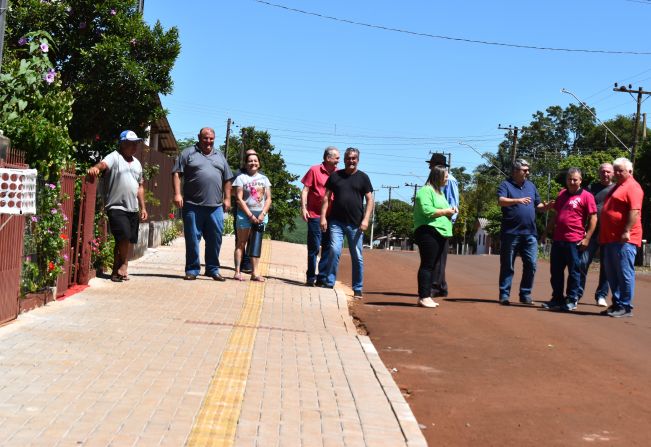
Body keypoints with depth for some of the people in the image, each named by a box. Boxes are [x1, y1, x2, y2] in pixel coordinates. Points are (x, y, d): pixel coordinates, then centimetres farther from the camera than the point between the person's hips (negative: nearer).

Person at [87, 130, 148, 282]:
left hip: (133, 209, 7)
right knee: (124, 235, -20)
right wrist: (96, 168, -48)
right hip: (116, 206, -7)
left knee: (124, 241, 8)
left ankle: (117, 271, 17)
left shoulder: (137, 163, 19)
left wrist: (143, 207, 20)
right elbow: (103, 164, -25)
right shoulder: (114, 157, -3)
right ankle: (124, 264, 1)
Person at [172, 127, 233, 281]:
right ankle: (192, 269, 9)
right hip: (193, 205, -3)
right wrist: (177, 193, -10)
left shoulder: (220, 156, 19)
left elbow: (227, 179, 20)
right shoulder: (188, 153, 7)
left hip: (215, 206, 3)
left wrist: (227, 198, 11)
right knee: (192, 238, 1)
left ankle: (213, 269, 14)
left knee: (215, 238, 4)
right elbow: (176, 173, 1)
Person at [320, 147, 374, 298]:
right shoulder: (335, 176, 8)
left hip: (355, 224, 0)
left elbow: (370, 200, 3)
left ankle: (357, 289, 13)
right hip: (336, 222, 0)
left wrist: (365, 219, -9)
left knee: (357, 257, 4)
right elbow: (326, 197, 8)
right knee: (335, 251, -13)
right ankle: (329, 283, -2)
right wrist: (323, 217, -2)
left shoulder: (363, 178, 6)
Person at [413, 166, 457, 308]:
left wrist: (451, 211, 11)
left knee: (434, 265, 9)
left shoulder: (440, 192, 23)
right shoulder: (425, 191, -9)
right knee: (427, 265, -9)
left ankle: (426, 296, 14)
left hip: (440, 233, 10)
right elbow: (427, 211, -20)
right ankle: (423, 297, -7)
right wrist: (445, 211, -11)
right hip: (428, 232, -10)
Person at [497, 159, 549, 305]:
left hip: (529, 233, 4)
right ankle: (504, 295, 9)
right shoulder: (505, 185, 1)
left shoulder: (531, 186, 18)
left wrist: (545, 206, -2)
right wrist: (518, 200, -32)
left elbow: (537, 205, 21)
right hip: (511, 233, -4)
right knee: (507, 266, 2)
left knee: (531, 264, -1)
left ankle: (525, 294, 10)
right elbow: (501, 201, -17)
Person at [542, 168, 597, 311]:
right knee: (555, 271, 10)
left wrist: (587, 238, -13)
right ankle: (557, 299, 20)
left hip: (575, 241, -6)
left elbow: (593, 218, -7)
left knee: (574, 271, 2)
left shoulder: (586, 196, -4)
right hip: (558, 240, 7)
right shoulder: (562, 194, 16)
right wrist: (547, 232, 23)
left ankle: (571, 300, 11)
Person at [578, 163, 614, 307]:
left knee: (606, 266, 4)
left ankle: (601, 295, 13)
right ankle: (577, 293, 5)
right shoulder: (591, 188, 10)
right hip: (592, 232, 1)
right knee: (583, 262, -3)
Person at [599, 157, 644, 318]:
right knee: (612, 274, 12)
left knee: (624, 273, -6)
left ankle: (625, 307, -1)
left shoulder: (632, 187, -8)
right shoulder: (617, 187, 23)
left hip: (624, 239, -10)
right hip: (610, 238, 10)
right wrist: (602, 235, 24)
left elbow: (635, 211, -19)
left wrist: (627, 231, -25)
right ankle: (616, 304, 19)